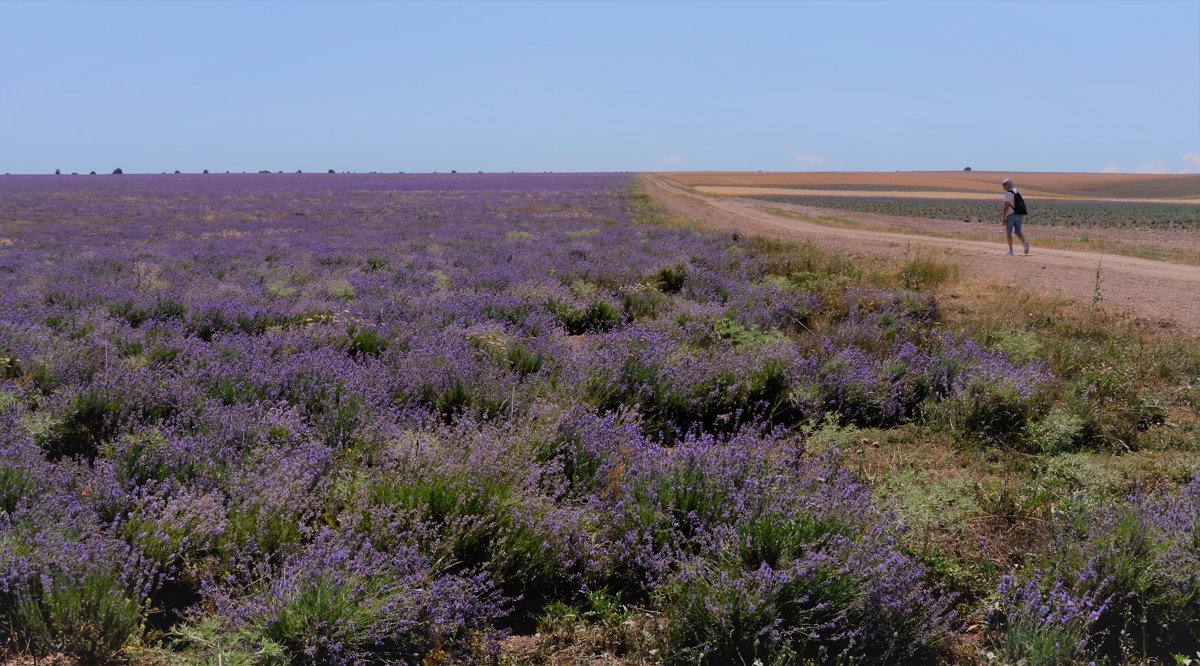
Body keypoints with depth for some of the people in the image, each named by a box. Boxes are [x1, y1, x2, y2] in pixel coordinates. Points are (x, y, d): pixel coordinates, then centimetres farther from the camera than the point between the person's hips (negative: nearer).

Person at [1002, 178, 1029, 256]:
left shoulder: (1008, 193, -11)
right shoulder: (1016, 191, 16)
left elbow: (1006, 206, -18)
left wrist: (1004, 217, -16)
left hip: (1011, 215, -7)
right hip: (1019, 215, 7)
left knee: (1008, 233, 4)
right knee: (1018, 232, 5)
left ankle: (1010, 251, 5)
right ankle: (1025, 242, -25)